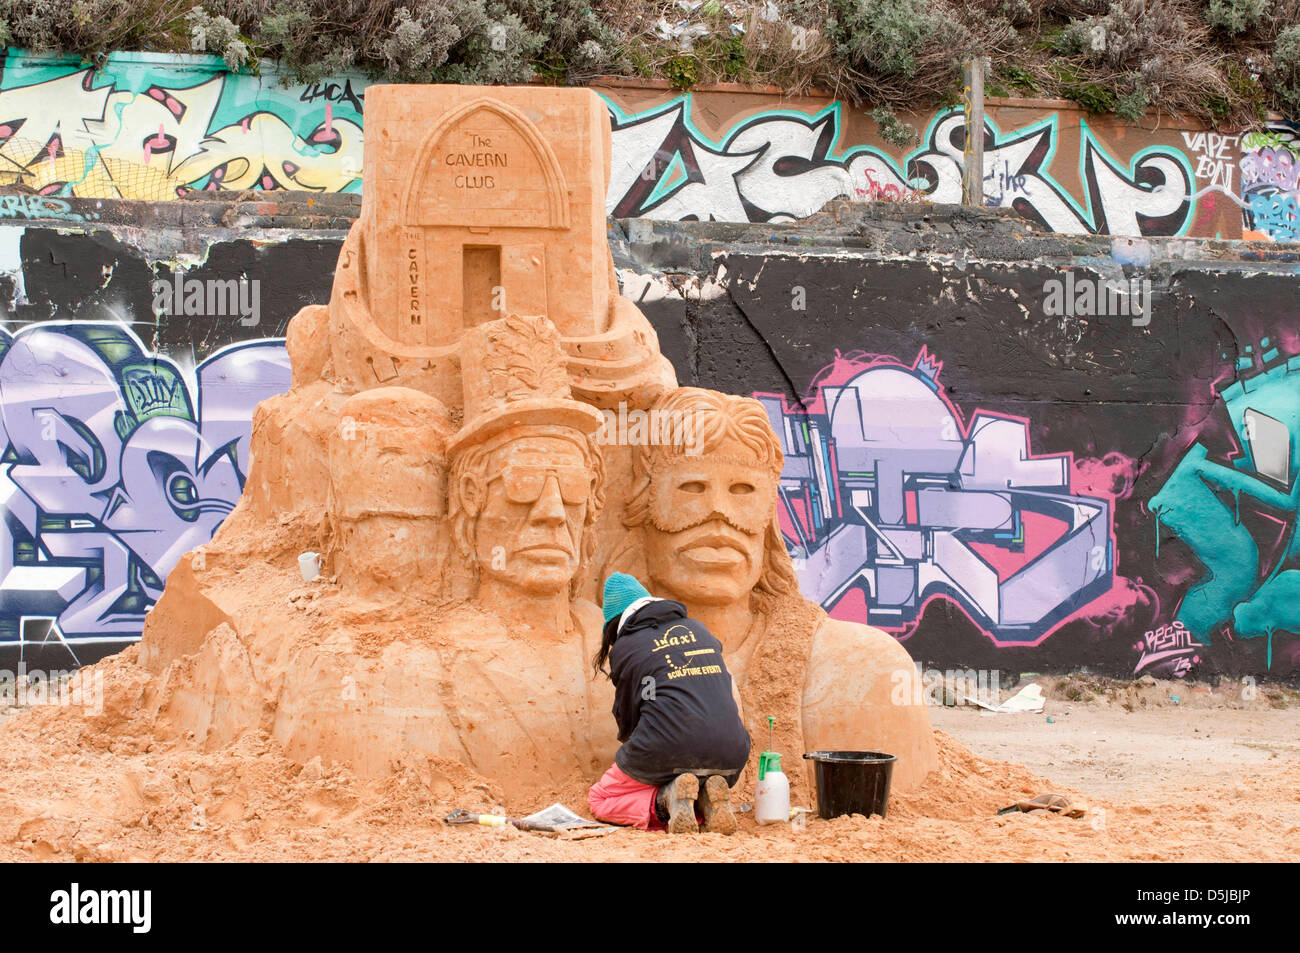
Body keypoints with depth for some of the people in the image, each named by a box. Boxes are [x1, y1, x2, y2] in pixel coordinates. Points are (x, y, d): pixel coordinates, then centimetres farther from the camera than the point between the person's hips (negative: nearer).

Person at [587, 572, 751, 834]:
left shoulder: (623, 648, 9)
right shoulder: (697, 629, 22)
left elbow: (628, 724, 15)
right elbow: (733, 697, 24)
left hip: (668, 751, -4)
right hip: (729, 758, 5)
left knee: (600, 801, 18)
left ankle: (668, 800, -9)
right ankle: (709, 798, 0)